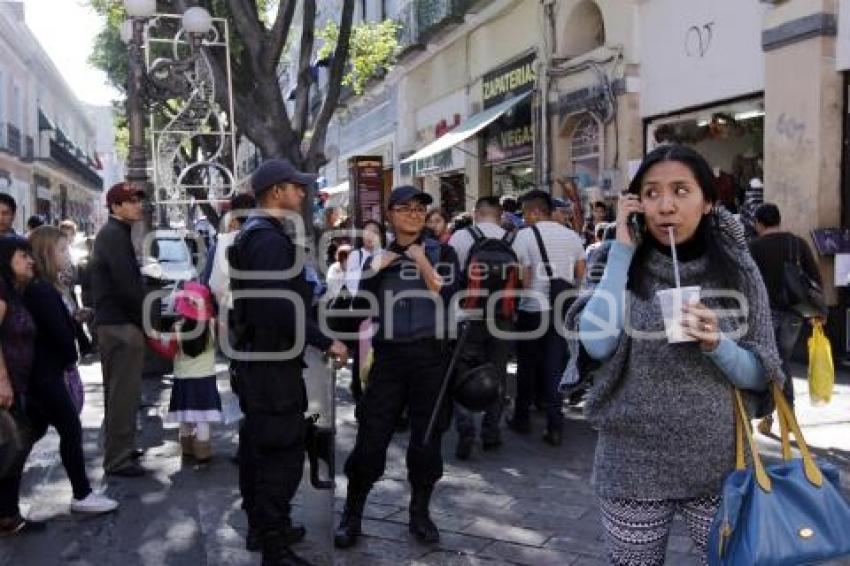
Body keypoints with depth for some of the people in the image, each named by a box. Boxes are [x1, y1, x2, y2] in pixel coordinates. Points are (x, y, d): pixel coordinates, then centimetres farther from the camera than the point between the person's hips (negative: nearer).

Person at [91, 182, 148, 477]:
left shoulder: (111, 233, 17)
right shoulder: (116, 235, -14)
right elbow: (128, 285, -23)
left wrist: (142, 318, 15)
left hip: (112, 321, 11)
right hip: (122, 324, -11)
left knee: (118, 390, 18)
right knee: (124, 392, -6)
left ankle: (119, 448, 29)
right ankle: (118, 458, -1)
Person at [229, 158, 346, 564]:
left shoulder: (253, 233, 14)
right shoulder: (270, 239, -20)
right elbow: (282, 308, -29)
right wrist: (325, 342, -20)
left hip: (256, 357, 11)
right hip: (274, 362, -11)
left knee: (259, 444, 19)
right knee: (283, 452, -4)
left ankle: (261, 527, 33)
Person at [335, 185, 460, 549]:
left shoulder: (441, 252, 4)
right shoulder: (378, 256, 10)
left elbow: (447, 298, -10)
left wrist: (423, 263, -13)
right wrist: (374, 270, -8)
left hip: (430, 355, -1)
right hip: (388, 356, 1)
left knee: (426, 437, 6)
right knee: (370, 437, 0)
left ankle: (420, 513, 24)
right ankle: (351, 516, 15)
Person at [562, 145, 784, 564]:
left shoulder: (737, 270, -2)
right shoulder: (623, 266, -2)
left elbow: (760, 377, 0)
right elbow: (596, 344, -19)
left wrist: (716, 344, -20)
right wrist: (622, 249, -15)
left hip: (718, 468, 1)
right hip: (632, 469, 0)